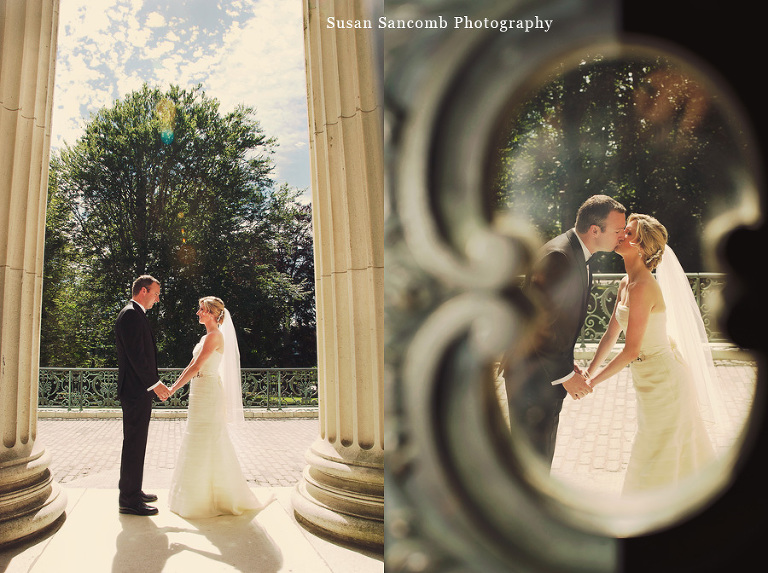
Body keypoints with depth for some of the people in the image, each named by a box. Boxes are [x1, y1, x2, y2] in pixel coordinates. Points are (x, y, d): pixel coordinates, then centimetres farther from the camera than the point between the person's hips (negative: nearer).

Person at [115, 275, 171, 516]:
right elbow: (136, 355, -21)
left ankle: (132, 491, 28)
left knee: (135, 444, 17)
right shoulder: (131, 315, -15)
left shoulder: (135, 315, 18)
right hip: (136, 390, -11)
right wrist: (154, 384, -16)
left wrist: (154, 382, 17)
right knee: (134, 444, -4)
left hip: (139, 390, 11)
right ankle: (129, 500, 4)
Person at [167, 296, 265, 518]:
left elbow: (196, 367, -19)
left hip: (208, 392, -10)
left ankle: (205, 499, 9)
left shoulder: (214, 336, -15)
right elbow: (192, 366, 17)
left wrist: (173, 389, -15)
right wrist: (174, 386, 13)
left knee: (205, 444, -2)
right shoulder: (208, 336, 15)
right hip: (201, 392, 10)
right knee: (201, 444, 16)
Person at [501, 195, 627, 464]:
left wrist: (568, 362, 10)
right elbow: (538, 323, -25)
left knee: (543, 452, 22)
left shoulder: (578, 256, 10)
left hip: (549, 374, 10)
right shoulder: (557, 256, -23)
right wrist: (565, 375, -18)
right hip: (532, 376, -10)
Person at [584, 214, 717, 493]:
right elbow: (611, 334, 6)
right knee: (676, 447, 26)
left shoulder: (642, 287, -27)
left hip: (662, 379, -9)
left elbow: (631, 350, -26)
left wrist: (593, 382, -18)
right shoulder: (626, 283, 2)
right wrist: (589, 372, 2)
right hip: (652, 377, 9)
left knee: (656, 460, 7)